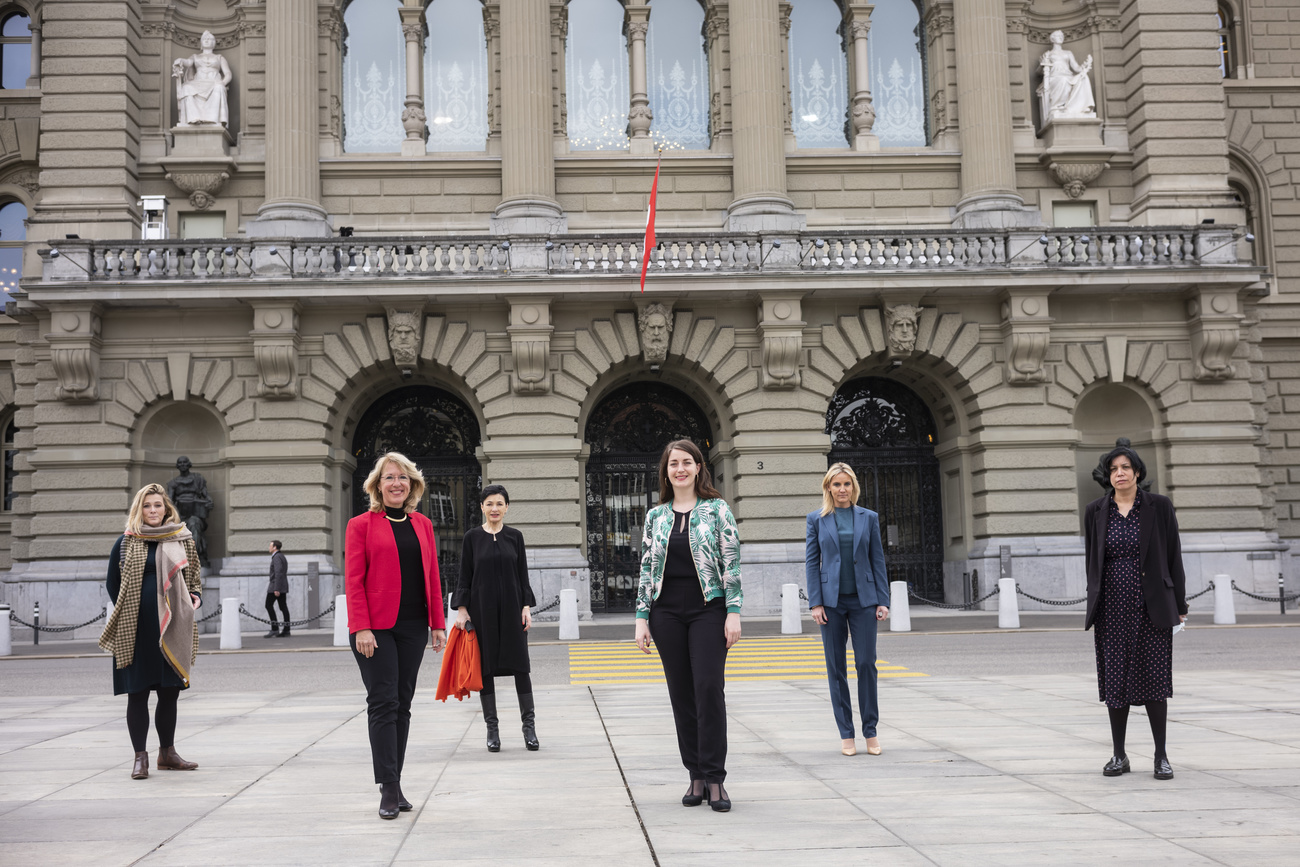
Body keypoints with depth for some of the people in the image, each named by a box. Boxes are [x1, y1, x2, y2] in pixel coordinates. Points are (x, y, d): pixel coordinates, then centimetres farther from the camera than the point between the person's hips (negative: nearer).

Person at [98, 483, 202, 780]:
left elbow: (194, 580, 15)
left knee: (169, 691, 8)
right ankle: (140, 756, 8)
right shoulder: (126, 543, 4)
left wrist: (195, 598, -4)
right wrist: (127, 614, 1)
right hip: (136, 631, -2)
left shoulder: (183, 541, 8)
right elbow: (112, 583, 8)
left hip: (172, 630, 2)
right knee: (138, 692, 0)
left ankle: (167, 753, 20)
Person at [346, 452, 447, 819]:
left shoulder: (423, 525, 12)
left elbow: (432, 577, 13)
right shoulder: (361, 525, 0)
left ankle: (394, 783, 16)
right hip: (376, 628, -4)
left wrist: (437, 623, 8)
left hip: (413, 627, 5)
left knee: (403, 703, 8)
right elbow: (353, 581, -5)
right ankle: (389, 789, -4)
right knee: (383, 702, -6)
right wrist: (361, 627, -13)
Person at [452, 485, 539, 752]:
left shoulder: (515, 536, 6)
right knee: (485, 666, 2)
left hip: (512, 608, 1)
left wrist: (526, 607, -1)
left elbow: (523, 575, 6)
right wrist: (461, 609, -6)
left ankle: (529, 726, 7)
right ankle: (492, 728, 11)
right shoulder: (472, 537, 2)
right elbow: (464, 577, 2)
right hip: (482, 608, -1)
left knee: (520, 665, -1)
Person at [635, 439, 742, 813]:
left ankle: (714, 778, -4)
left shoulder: (717, 509, 2)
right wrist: (642, 617, 5)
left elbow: (732, 563, -2)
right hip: (667, 613, 3)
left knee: (709, 688, -11)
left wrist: (733, 612, -9)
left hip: (708, 609, -3)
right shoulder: (655, 516, 10)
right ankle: (696, 775, 12)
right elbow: (646, 569, 11)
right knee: (681, 694, 4)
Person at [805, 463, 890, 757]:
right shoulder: (817, 519, 4)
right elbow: (811, 562, 2)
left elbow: (878, 561, 7)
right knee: (836, 667, 2)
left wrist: (883, 600, 0)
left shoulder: (869, 518, 7)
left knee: (866, 663, -3)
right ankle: (846, 734, 10)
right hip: (831, 600, 0)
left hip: (863, 600, 0)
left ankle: (870, 731, 9)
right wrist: (815, 603, -5)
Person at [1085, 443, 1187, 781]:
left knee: (1153, 677, 1)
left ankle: (1161, 755, 11)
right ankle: (1119, 755, 14)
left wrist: (1179, 604, -1)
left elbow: (1173, 556, 0)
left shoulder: (1159, 506, -1)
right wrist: (1094, 607, 6)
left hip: (1151, 607, -2)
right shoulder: (1096, 511, 4)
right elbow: (1092, 561, 9)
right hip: (1112, 608, 2)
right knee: (1114, 679, 4)